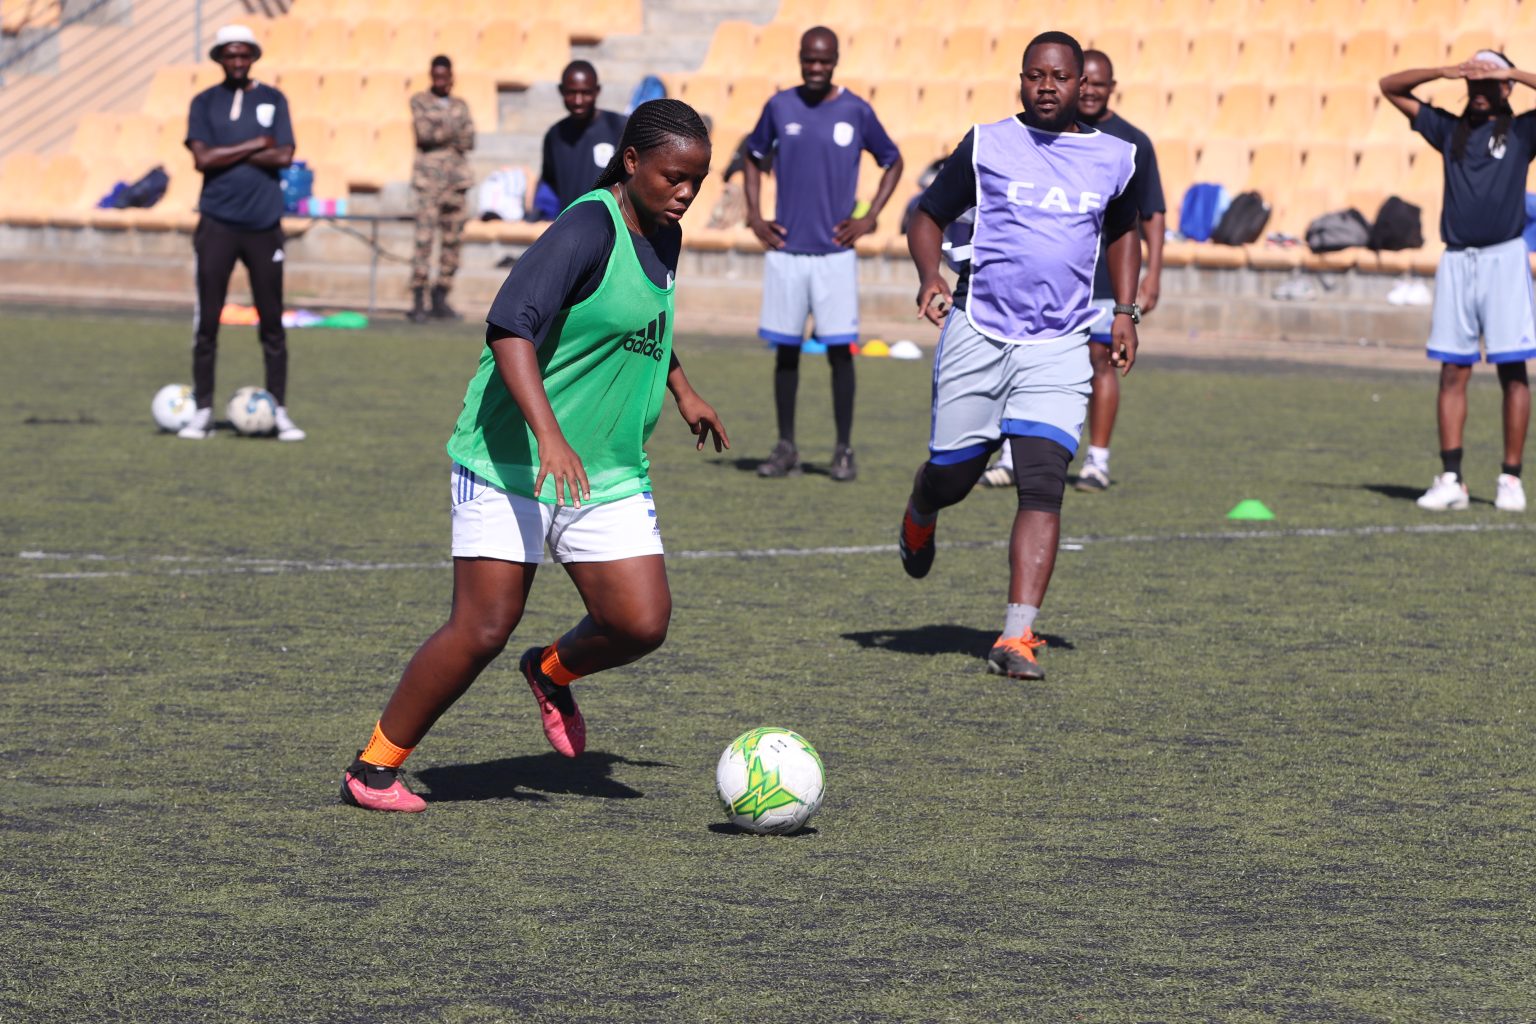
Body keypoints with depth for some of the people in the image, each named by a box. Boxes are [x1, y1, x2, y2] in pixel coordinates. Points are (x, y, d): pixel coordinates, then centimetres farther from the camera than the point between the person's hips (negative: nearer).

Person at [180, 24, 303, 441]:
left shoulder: (273, 100, 7)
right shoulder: (204, 103, 5)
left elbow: (284, 156, -6)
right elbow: (202, 158, -8)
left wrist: (228, 154, -7)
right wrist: (254, 146, -7)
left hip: (263, 224, 1)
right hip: (217, 223, -1)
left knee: (272, 322, 2)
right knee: (207, 321, 0)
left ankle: (279, 411, 9)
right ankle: (202, 411, 7)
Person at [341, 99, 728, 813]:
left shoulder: (662, 236, 9)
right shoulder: (589, 228, -19)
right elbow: (510, 326, -31)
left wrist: (682, 390, 34)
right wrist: (549, 436, -39)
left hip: (609, 474, 8)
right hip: (511, 461, -8)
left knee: (641, 625, -4)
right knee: (483, 630, -11)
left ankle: (552, 673, 28)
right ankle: (373, 768, 4)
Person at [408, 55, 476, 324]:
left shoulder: (460, 106, 16)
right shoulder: (420, 102, 5)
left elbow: (469, 140, 3)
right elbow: (424, 133, -10)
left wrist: (439, 133, -5)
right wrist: (453, 131, -2)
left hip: (456, 178, 4)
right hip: (428, 178, -4)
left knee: (453, 240, 3)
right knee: (424, 238, -11)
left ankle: (441, 300, 10)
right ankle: (418, 303, -11)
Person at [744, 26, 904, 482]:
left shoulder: (856, 111, 0)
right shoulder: (779, 106, 5)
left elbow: (892, 162, 11)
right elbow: (754, 157, 19)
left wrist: (869, 218, 1)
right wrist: (754, 215, 6)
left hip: (835, 252, -2)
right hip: (785, 250, 2)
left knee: (840, 350, -3)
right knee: (785, 350, 5)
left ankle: (844, 451, 4)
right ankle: (785, 449, 12)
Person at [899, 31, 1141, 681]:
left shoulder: (1114, 158, 9)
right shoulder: (986, 145, 2)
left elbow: (1124, 233, 26)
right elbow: (929, 216, 10)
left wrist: (1125, 311, 14)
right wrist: (929, 275, -10)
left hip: (1058, 350, 1)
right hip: (977, 334, -1)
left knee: (1043, 487, -14)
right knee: (951, 475, 7)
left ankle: (1017, 637, -15)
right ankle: (919, 518, 46)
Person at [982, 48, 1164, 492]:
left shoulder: (1133, 143, 2)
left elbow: (1153, 213, 4)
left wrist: (1153, 272, -5)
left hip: (1105, 272, -2)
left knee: (1100, 359, -1)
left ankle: (1097, 461, 7)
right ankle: (1013, 456, 1)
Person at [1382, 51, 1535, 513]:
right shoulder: (1449, 129, 16)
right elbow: (1391, 87, 18)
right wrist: (1446, 72, 7)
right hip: (1456, 260, 3)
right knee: (1452, 372, -1)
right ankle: (1450, 479, 0)